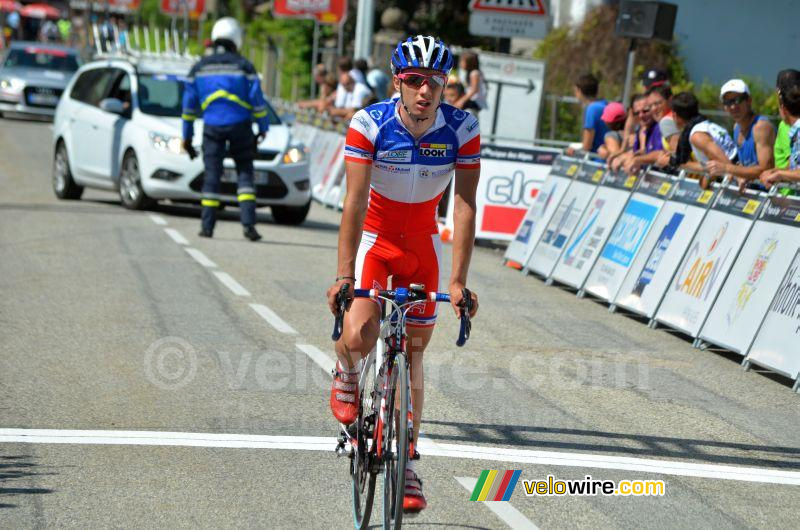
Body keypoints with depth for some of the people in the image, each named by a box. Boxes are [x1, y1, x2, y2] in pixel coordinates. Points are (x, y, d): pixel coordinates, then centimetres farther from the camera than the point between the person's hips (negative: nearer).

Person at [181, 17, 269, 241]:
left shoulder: (199, 67, 6)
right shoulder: (244, 66, -2)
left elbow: (189, 104, 8)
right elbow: (257, 101, -3)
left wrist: (187, 135, 14)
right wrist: (263, 129, 7)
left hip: (212, 128, 2)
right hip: (240, 125, -1)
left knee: (212, 174, 6)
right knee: (245, 174, 5)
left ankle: (207, 226, 4)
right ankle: (248, 223, -6)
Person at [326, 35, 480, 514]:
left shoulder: (463, 129, -19)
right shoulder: (370, 124, -24)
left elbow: (465, 207, -20)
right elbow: (355, 201, -26)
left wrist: (459, 281, -26)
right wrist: (344, 275, -32)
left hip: (422, 242, 2)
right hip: (373, 237, -2)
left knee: (415, 349, 6)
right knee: (360, 334, -25)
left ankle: (408, 463, 15)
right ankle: (347, 375, 12)